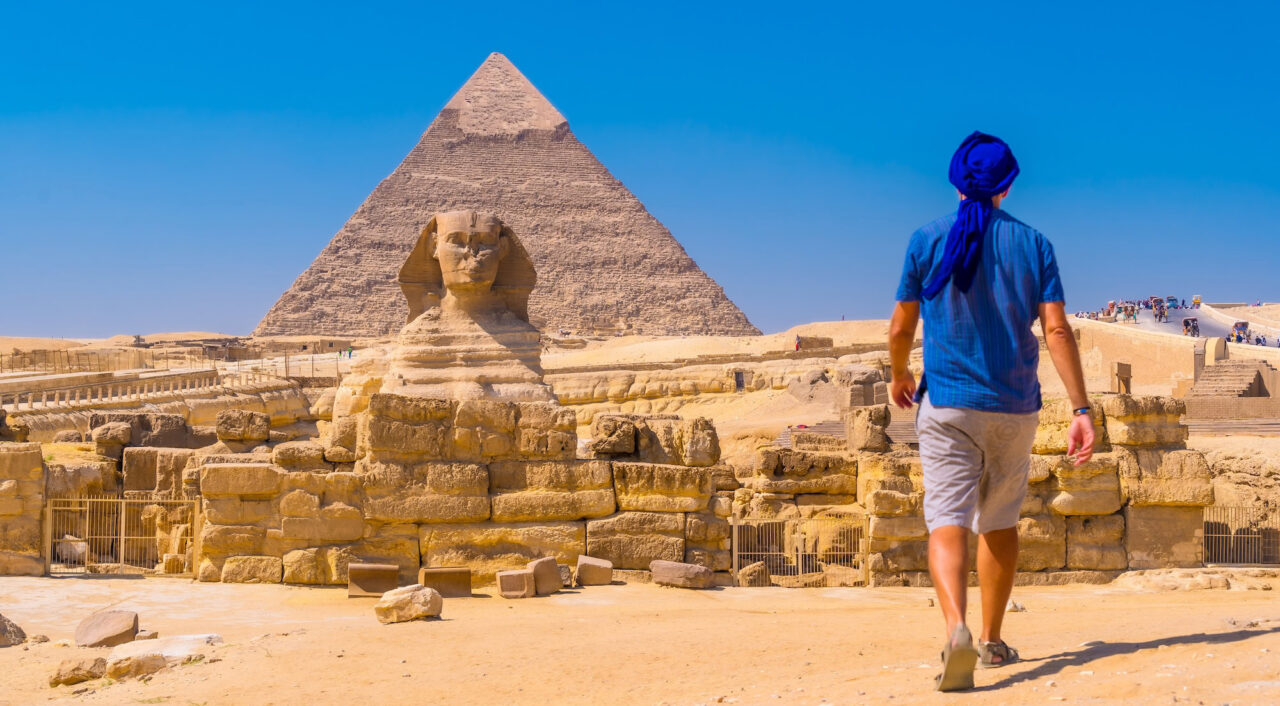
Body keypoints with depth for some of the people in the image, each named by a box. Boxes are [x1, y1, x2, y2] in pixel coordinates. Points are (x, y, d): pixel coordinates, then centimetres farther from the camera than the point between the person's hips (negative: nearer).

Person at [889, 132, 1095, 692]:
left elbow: (901, 328, 2)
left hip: (947, 402, -2)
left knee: (948, 520, -9)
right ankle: (992, 640, 27)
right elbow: (1056, 329, -6)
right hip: (1015, 405, 2)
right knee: (1000, 522, 17)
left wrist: (898, 375, 22)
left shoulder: (927, 239, 0)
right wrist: (1080, 409, -5)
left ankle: (955, 627, -33)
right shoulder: (1032, 243, 3)